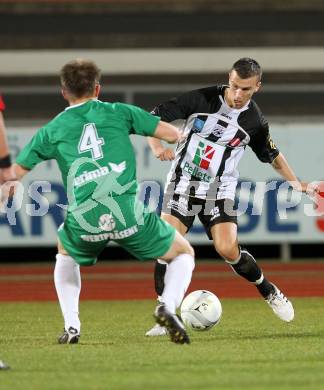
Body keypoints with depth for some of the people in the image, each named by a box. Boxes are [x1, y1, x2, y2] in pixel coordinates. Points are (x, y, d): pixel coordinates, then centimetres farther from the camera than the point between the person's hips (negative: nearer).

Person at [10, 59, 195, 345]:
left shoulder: (51, 131, 16)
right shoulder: (119, 112, 13)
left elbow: (13, 174, 17)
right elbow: (173, 134, 12)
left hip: (84, 223, 2)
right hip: (128, 214, -2)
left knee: (66, 255, 37)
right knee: (184, 254, 21)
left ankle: (71, 325, 20)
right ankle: (168, 306, -8)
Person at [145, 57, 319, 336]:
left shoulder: (255, 122, -4)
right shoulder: (201, 99, -11)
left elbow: (272, 155, 16)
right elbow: (153, 118, -7)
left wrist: (297, 184, 11)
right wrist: (156, 145, -24)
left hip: (219, 191, 0)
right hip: (182, 184, 0)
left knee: (228, 250, -17)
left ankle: (270, 292, 10)